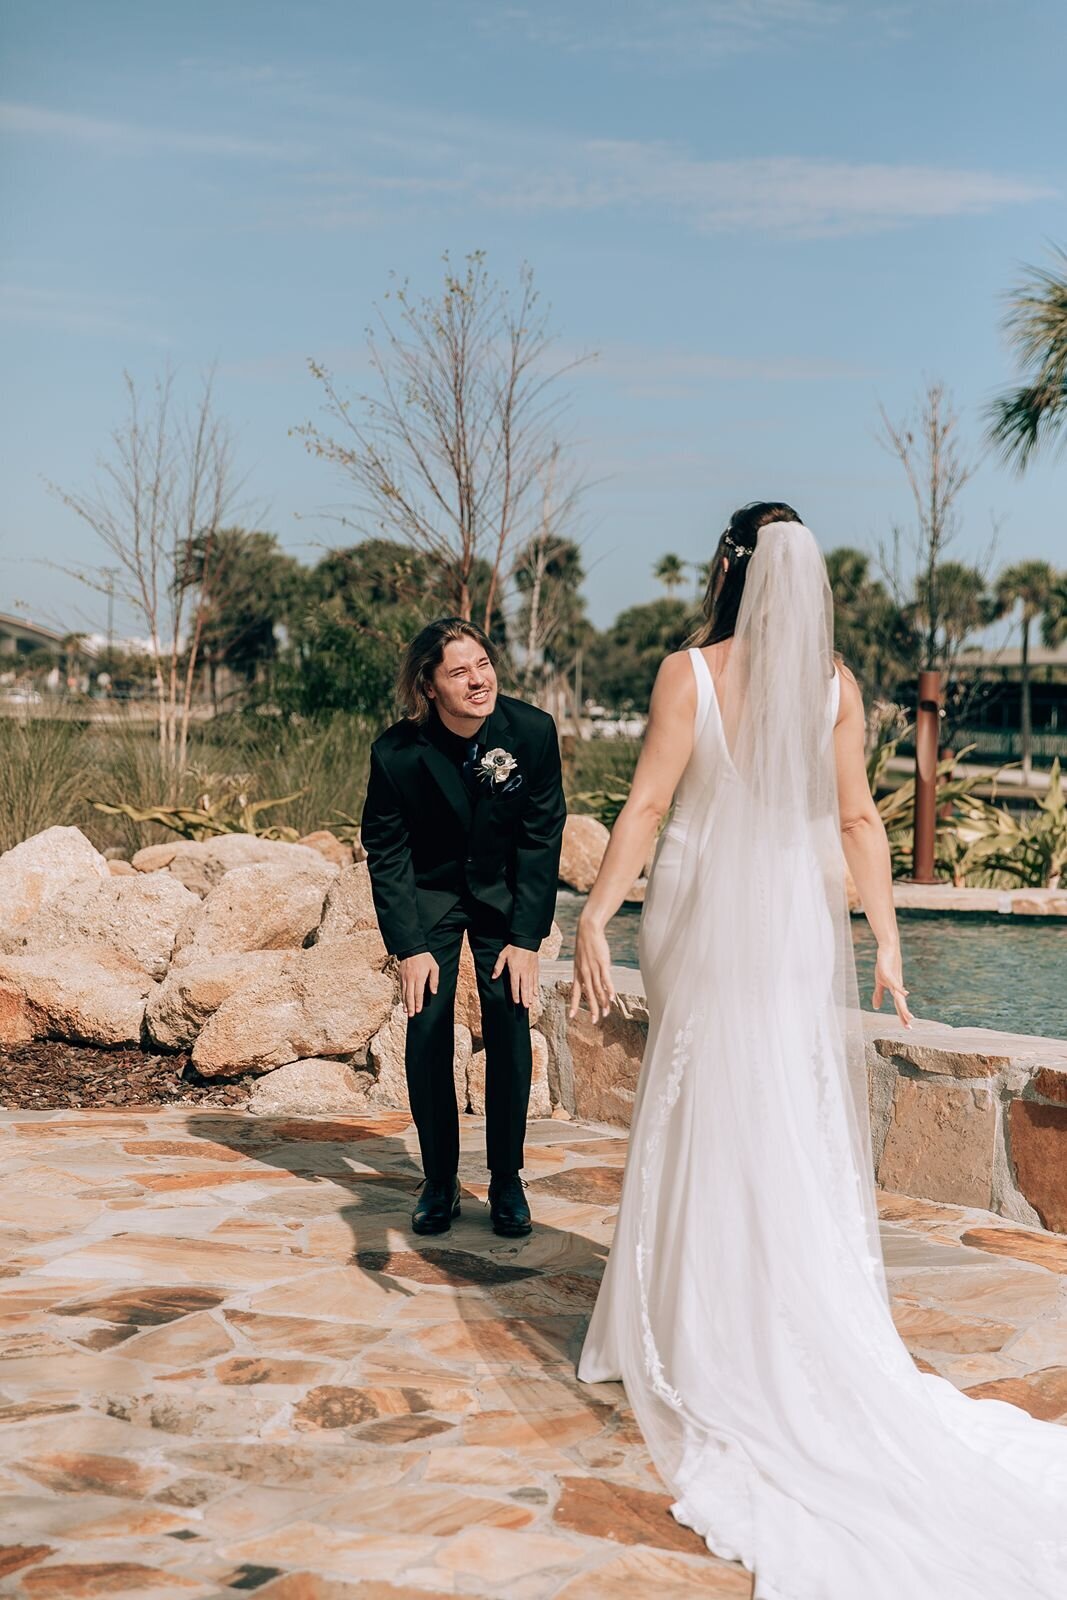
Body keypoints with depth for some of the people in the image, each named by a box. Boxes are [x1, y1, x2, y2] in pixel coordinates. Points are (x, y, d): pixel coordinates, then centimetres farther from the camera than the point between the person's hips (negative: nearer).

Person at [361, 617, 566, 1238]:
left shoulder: (532, 730, -22)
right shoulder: (397, 752, -23)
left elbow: (542, 836, -13)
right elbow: (386, 852, -11)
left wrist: (526, 937, -14)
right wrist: (408, 947, -15)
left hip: (507, 891, 1)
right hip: (430, 892, 0)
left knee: (510, 1024, -6)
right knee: (428, 1030, -6)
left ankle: (507, 1182, 8)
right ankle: (440, 1182, 8)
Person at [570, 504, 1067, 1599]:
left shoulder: (690, 672, -9)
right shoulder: (834, 682, 1)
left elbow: (647, 804, -12)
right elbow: (859, 820, 1)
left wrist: (595, 917, -9)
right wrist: (886, 940, 5)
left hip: (706, 920, -3)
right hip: (802, 924, 3)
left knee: (711, 1128, 7)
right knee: (803, 1140, 11)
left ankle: (710, 1342, 17)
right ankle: (803, 1336, 21)